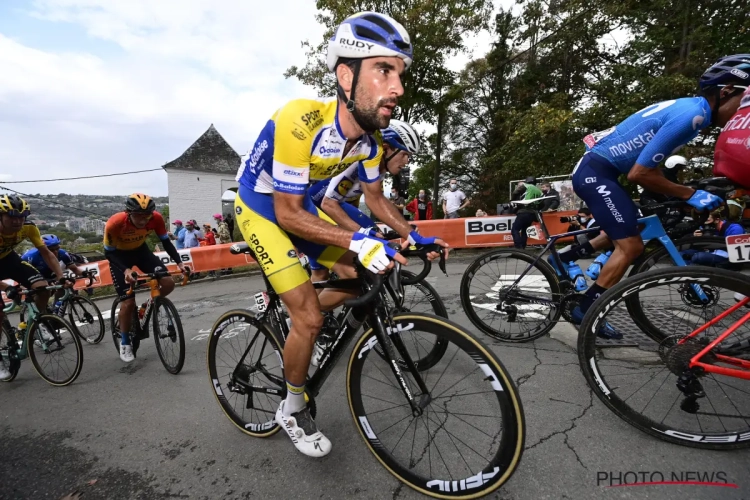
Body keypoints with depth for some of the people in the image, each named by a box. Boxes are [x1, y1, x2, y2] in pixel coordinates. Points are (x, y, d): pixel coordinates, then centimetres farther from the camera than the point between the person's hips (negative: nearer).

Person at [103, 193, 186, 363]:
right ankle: (125, 342, 12)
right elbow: (108, 252, -21)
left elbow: (166, 242, -13)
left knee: (168, 283, -17)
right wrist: (125, 269, -37)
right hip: (119, 255, -3)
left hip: (141, 250, 3)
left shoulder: (156, 218, -28)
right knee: (128, 302, -9)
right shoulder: (114, 223, -35)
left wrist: (179, 262, -24)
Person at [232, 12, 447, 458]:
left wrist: (412, 236, -10)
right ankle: (293, 410, 14)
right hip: (262, 210, -6)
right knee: (310, 317, -13)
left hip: (301, 206, 7)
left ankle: (299, 325, 26)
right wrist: (358, 242, -36)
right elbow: (288, 215, -29)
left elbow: (376, 198, 1)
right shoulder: (301, 122, -34)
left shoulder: (370, 139, -13)